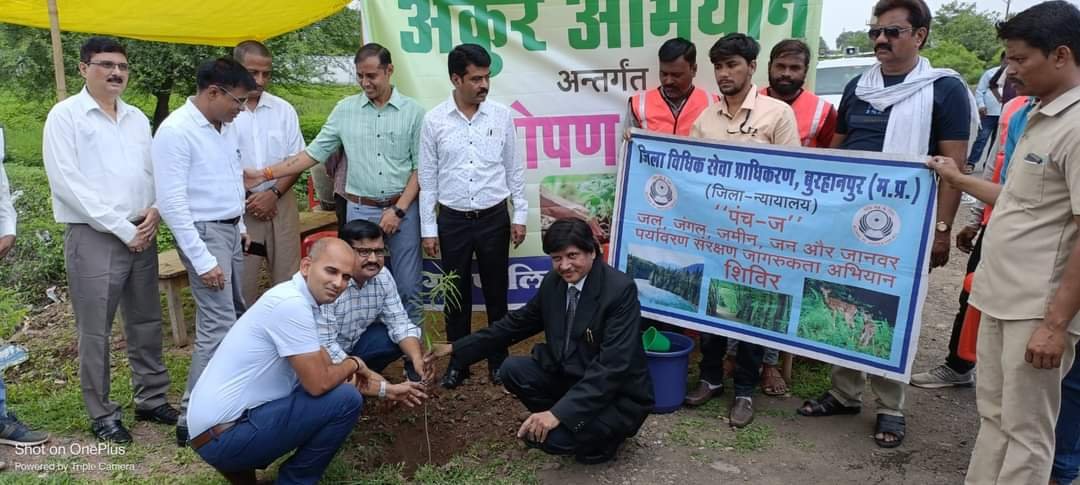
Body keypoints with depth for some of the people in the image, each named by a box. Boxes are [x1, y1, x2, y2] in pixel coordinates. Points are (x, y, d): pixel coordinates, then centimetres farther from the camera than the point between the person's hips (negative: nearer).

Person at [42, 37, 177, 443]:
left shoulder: (137, 117, 13)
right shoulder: (65, 115, -4)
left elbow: (154, 170, 16)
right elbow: (66, 182, -12)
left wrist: (155, 210, -5)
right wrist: (121, 227, -15)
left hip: (142, 235, 6)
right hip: (93, 237, -5)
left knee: (146, 323, 12)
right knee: (95, 331, 2)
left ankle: (151, 399, 25)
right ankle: (102, 414, 14)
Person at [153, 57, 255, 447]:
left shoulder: (227, 127, 9)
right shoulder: (176, 131, -17)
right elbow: (172, 202, -20)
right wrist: (202, 260, -21)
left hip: (231, 230, 9)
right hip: (203, 233, -9)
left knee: (236, 316, 13)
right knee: (218, 324, -12)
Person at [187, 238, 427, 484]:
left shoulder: (295, 299, 10)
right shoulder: (292, 304, -20)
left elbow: (328, 372, 18)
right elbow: (318, 383, -20)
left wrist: (387, 389, 20)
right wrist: (354, 363, -1)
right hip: (224, 435, -10)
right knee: (346, 400, -14)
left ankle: (239, 465, 18)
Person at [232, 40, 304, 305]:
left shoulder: (284, 110, 5)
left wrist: (274, 194, -8)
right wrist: (245, 200, -6)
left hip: (280, 202, 3)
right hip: (238, 207, -3)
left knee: (287, 276, 7)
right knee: (242, 282, 1)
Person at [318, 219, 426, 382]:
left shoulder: (383, 276, -11)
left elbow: (399, 322, -10)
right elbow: (324, 345, -32)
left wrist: (417, 359, -28)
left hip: (354, 343, 6)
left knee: (408, 343, -12)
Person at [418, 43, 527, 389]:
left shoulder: (501, 115, -2)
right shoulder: (434, 120, -4)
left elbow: (514, 168, 5)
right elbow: (427, 177, 0)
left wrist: (520, 215, 3)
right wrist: (428, 228, -1)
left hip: (494, 218, 1)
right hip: (453, 220, 0)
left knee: (496, 293, 9)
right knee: (456, 294, 9)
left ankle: (498, 360, 24)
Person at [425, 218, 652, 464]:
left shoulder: (621, 290, -25)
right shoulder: (554, 281, -3)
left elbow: (612, 366, -30)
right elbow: (518, 322, 9)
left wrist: (558, 412, -35)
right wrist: (456, 348, 5)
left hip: (617, 396, -7)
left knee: (542, 434, -25)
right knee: (512, 370, -8)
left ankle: (602, 436, 5)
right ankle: (569, 424, 8)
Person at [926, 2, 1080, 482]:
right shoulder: (1040, 116, 12)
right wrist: (959, 180, 29)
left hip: (1038, 310, -9)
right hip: (1001, 298, 9)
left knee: (1025, 429, 3)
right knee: (993, 416, 18)